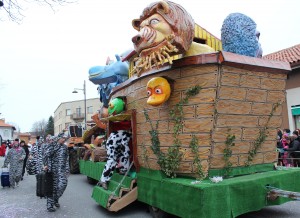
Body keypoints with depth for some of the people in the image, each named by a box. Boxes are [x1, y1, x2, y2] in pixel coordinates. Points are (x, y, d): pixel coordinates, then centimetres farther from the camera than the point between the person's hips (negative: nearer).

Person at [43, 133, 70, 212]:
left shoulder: (65, 147, 12)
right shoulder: (51, 145, -2)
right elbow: (46, 155, -10)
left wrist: (67, 169, 13)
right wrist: (46, 165, -20)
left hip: (61, 170, 4)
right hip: (53, 169, -4)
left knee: (63, 183, -7)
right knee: (52, 186, 0)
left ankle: (55, 199, 17)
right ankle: (50, 205, 13)